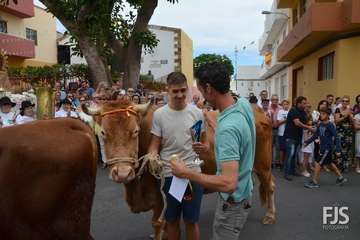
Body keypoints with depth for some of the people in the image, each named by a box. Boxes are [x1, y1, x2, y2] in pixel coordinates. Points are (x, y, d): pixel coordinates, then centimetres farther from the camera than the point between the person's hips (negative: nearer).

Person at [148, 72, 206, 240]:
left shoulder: (197, 113, -3)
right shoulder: (159, 114, -4)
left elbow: (205, 141, 4)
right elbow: (155, 145, -2)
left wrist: (204, 147, -20)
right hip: (169, 174, 0)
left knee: (191, 220, 12)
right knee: (172, 220, 16)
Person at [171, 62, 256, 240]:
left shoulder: (227, 128, -35)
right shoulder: (244, 103, -7)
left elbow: (229, 183, -39)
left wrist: (187, 173, -30)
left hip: (233, 200, -9)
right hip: (244, 190, 9)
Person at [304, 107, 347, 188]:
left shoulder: (330, 125, -16)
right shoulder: (321, 124, 5)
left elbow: (336, 137, -17)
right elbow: (315, 135, 11)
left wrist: (338, 149, -21)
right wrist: (307, 142, 6)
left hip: (328, 148, -8)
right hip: (323, 147, 8)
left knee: (318, 163, -7)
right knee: (330, 163, 19)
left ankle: (314, 182, 2)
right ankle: (341, 178, 35)